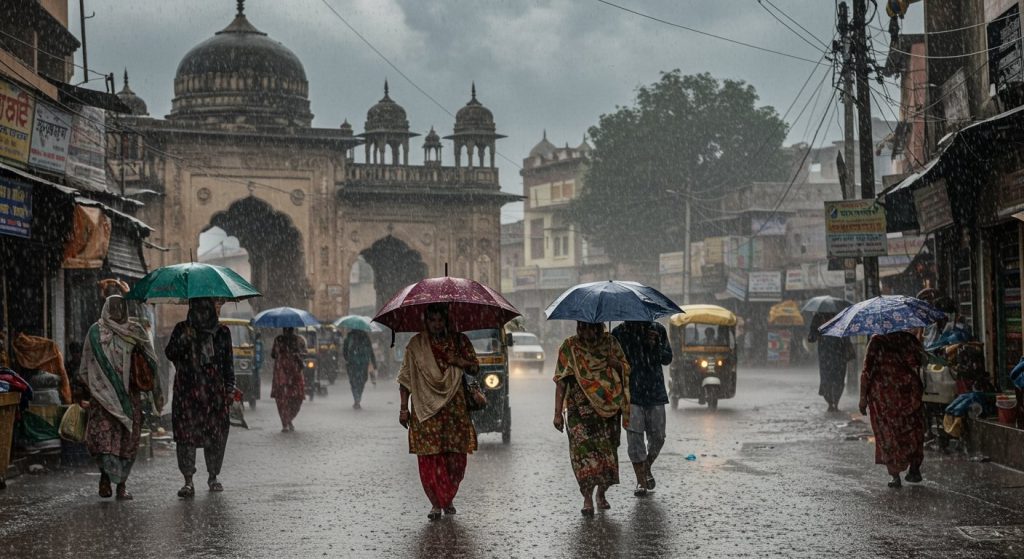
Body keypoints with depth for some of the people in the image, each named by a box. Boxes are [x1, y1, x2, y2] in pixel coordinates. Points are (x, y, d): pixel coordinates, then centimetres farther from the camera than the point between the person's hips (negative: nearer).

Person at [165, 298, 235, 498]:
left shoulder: (222, 332, 11)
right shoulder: (182, 329, 8)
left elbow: (228, 362, 13)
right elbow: (170, 354, -1)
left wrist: (230, 388, 6)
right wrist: (182, 340, -18)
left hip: (215, 391, 1)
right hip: (187, 391, -1)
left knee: (216, 435, 3)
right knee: (186, 433, -9)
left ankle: (213, 477, 18)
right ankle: (188, 481, -8)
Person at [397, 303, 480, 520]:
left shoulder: (459, 340, 8)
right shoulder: (416, 344, 4)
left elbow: (475, 369, 13)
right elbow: (405, 378, 5)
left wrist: (461, 362, -8)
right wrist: (404, 408, -1)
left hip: (454, 407, 1)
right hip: (425, 408, -1)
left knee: (455, 457, 0)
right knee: (429, 457, -6)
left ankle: (448, 498, 19)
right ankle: (436, 503, 3)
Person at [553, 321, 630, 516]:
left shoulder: (610, 342, 5)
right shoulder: (569, 346, -2)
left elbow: (625, 370, 14)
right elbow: (561, 381, -3)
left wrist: (616, 363, -10)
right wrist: (558, 413, -8)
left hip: (608, 407, 3)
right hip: (580, 409, -3)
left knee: (608, 450, 6)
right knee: (584, 449, -13)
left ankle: (601, 493, 25)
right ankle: (587, 499, -9)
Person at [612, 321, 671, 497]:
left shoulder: (658, 330, 7)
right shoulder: (619, 333, 1)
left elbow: (668, 359, 7)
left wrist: (654, 346, -11)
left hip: (655, 392, 2)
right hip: (631, 393, -2)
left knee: (657, 436, 5)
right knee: (634, 437, -7)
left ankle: (647, 468, 32)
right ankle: (641, 481, 1)